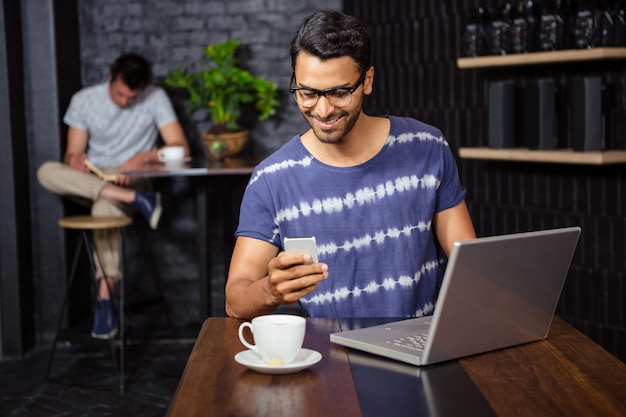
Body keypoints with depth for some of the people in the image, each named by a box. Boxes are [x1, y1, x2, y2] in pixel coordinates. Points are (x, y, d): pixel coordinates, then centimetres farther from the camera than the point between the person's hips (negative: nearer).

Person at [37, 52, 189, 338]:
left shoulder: (155, 99, -4)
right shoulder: (84, 100, 1)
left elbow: (180, 147, -10)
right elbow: (72, 153, 2)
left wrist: (145, 156, -28)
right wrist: (75, 161, -24)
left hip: (132, 179, -3)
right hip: (89, 180, 4)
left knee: (104, 207, -39)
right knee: (47, 171, -29)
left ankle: (105, 300, -35)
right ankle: (137, 200, -36)